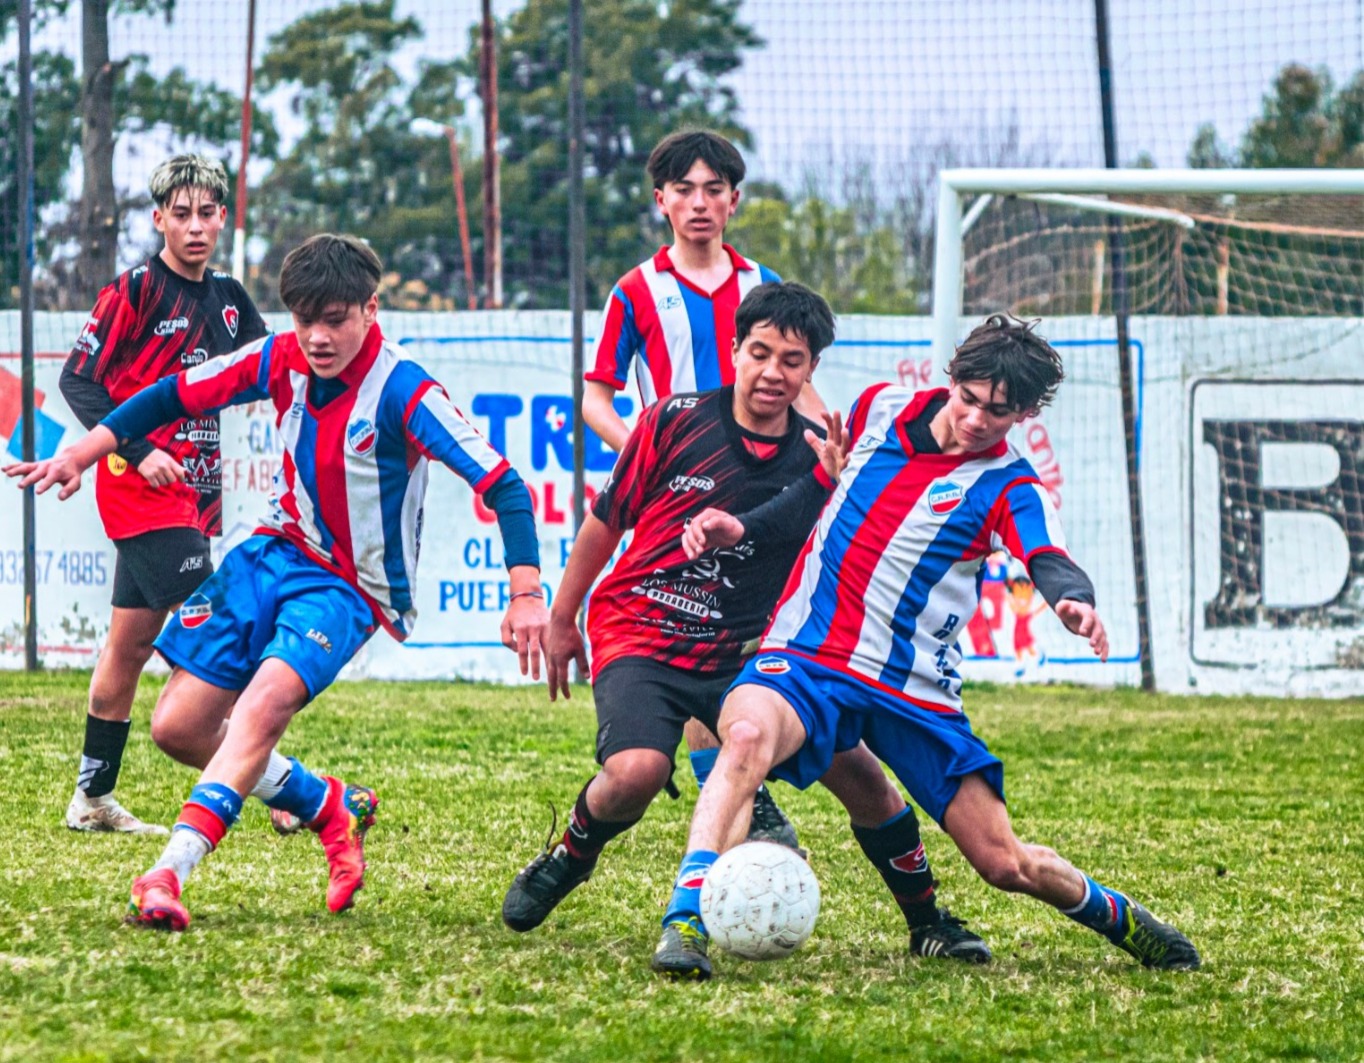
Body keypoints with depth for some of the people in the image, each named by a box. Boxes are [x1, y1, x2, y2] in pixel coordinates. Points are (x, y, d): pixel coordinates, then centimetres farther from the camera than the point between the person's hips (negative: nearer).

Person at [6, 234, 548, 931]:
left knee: (265, 703, -31)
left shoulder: (402, 391, -21)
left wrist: (526, 594, -32)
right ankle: (329, 806, 21)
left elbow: (502, 485, -24)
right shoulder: (281, 361, -6)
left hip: (352, 586, -6)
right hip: (277, 551, 6)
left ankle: (171, 872, -39)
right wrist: (83, 453, 0)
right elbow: (177, 396, 8)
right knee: (178, 726, 0)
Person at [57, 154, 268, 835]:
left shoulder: (228, 300, 10)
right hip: (142, 490, -7)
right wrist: (137, 450, -18)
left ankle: (92, 799, 18)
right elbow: (78, 379, -10)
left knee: (132, 641, 12)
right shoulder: (136, 291, -9)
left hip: (194, 493, 7)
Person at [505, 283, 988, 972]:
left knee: (859, 772, -9)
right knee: (636, 771, -31)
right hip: (635, 637, -2)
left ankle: (927, 923, 12)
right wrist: (562, 619, 13)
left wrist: (837, 483, -25)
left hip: (740, 655, 2)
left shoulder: (815, 459, -1)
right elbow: (606, 521, 7)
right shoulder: (675, 422, -4)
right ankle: (567, 859, 2)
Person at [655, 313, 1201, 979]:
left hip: (913, 692, -1)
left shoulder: (1007, 488, -5)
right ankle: (687, 918, -43)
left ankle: (1117, 917, 32)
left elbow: (1050, 563, -24)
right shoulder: (881, 407, 6)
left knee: (1007, 865, 1)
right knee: (749, 733, -35)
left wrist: (1076, 602, -47)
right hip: (805, 658, 1)